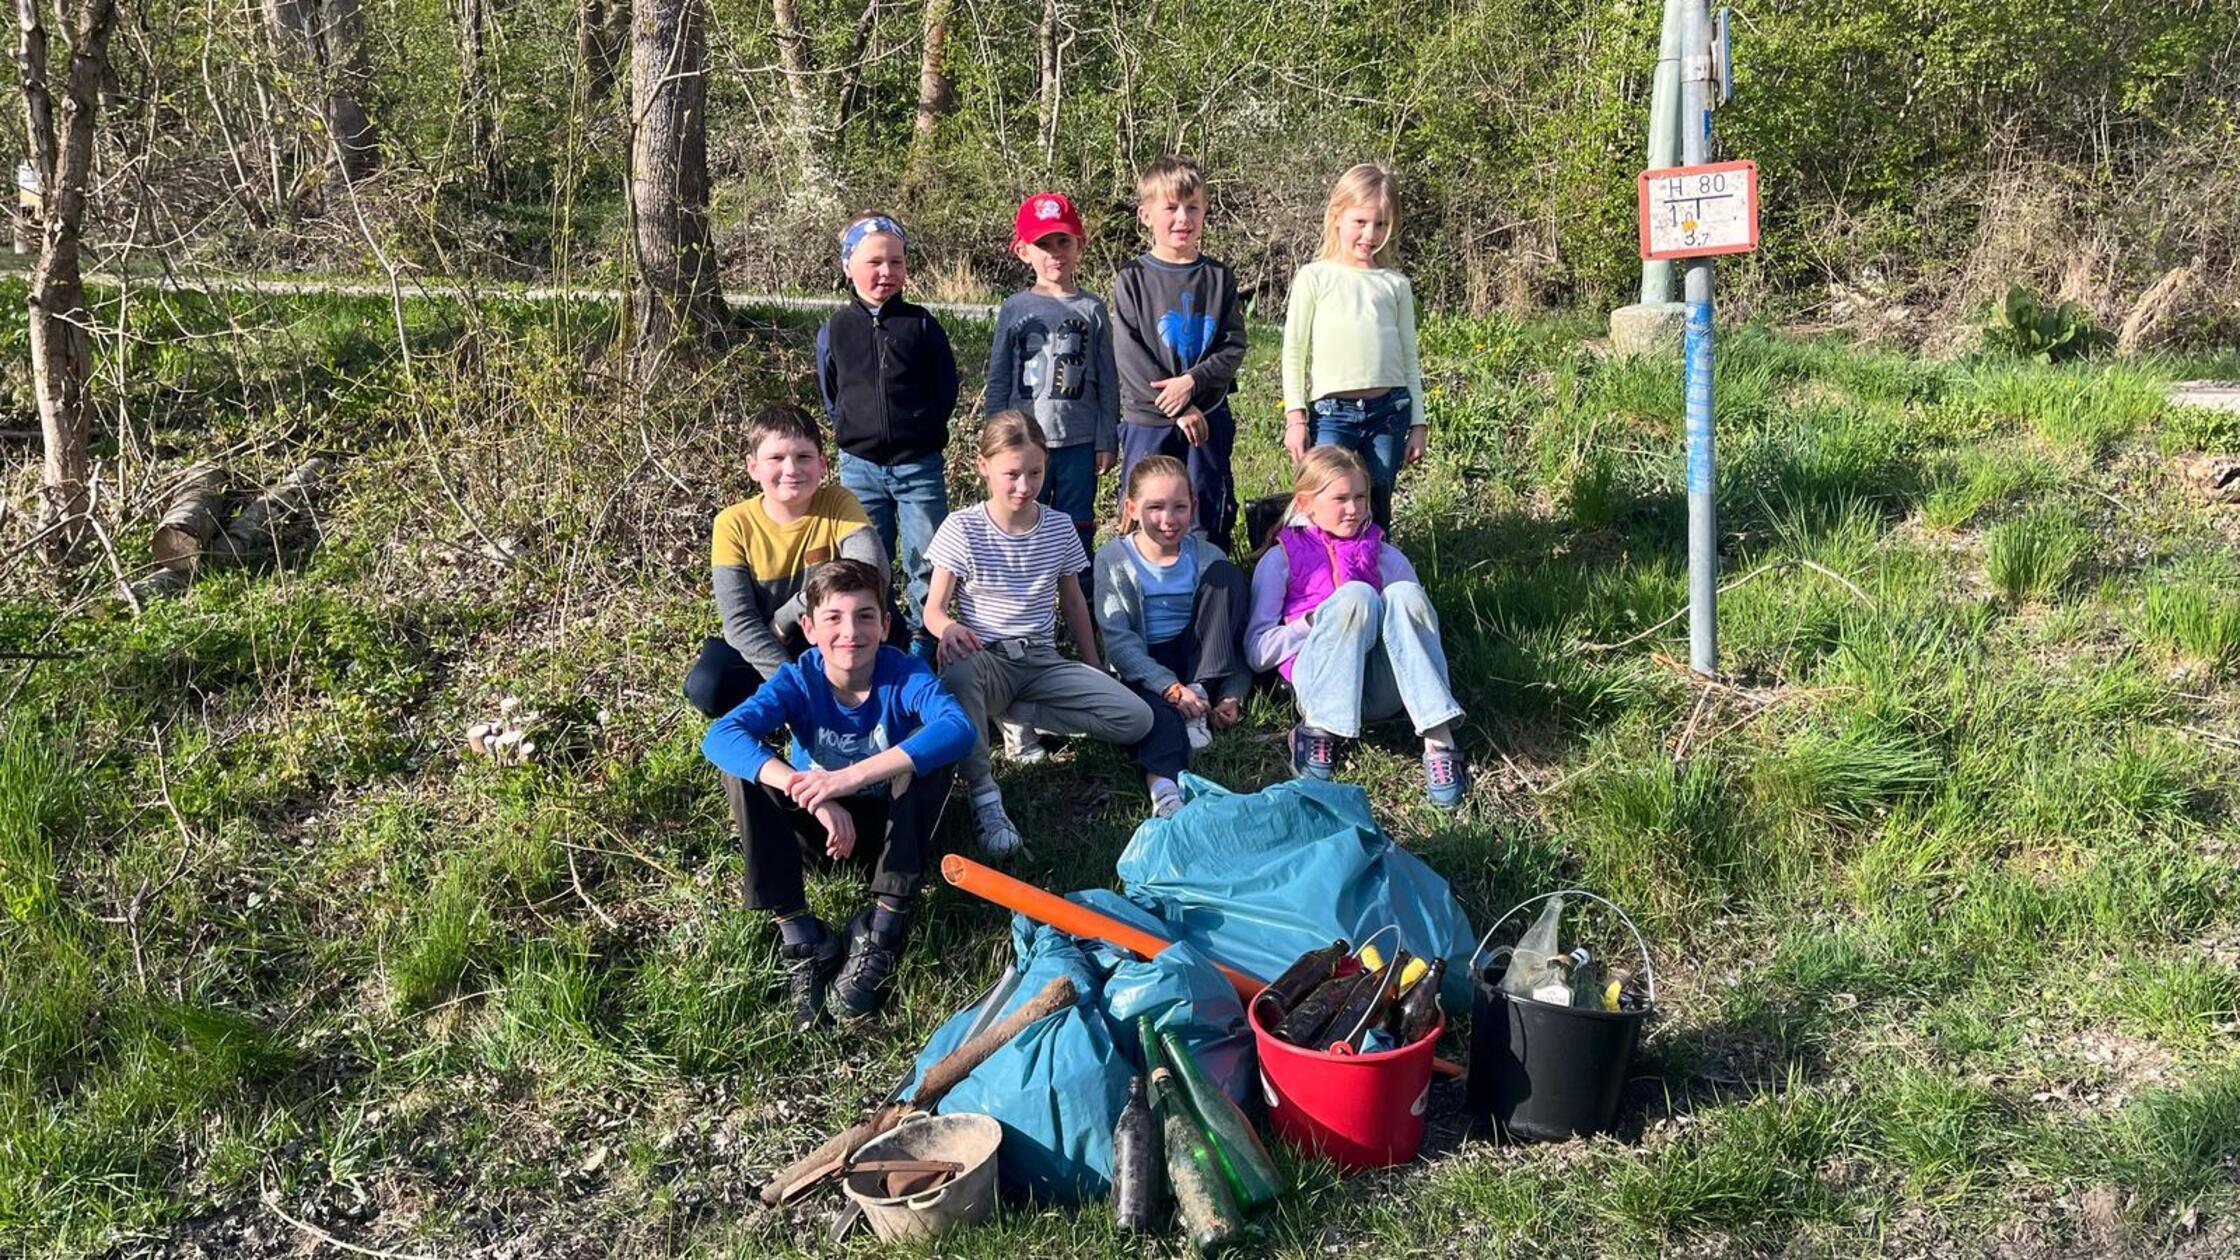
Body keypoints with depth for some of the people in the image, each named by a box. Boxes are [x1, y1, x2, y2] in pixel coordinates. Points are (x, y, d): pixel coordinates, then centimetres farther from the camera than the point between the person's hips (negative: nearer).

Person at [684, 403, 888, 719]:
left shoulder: (838, 504, -14)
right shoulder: (733, 524, -13)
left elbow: (873, 570, -32)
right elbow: (739, 621, -19)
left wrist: (786, 617, -27)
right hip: (762, 648, 0)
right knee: (704, 689, -30)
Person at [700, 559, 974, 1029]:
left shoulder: (904, 673, -21)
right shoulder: (797, 680, -18)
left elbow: (959, 727, -42)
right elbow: (720, 735, -35)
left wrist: (854, 775, -50)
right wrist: (810, 792, -49)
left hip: (889, 825, -1)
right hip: (820, 826, 1)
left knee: (930, 750, -30)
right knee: (742, 765, -24)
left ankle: (883, 928, -26)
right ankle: (797, 933, -24)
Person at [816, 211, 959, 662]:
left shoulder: (922, 325, -1)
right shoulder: (835, 329, 2)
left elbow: (946, 390, 4)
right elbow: (829, 396, 12)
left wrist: (922, 430, -2)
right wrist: (852, 431, 4)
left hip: (919, 463, -1)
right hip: (860, 465, 1)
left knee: (927, 561, 3)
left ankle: (924, 642, 18)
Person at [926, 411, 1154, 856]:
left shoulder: (1059, 528, 5)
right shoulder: (962, 528, -5)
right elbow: (934, 608, -5)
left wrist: (1093, 667, 15)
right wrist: (949, 628, -29)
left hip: (1043, 661, 4)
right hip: (987, 660, -4)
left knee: (1137, 720, -16)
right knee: (958, 668, -44)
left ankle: (1017, 714, -2)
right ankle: (982, 791, -28)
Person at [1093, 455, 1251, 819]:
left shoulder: (1207, 557, 1)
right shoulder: (1114, 560, -4)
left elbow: (1234, 634, 3)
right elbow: (1118, 639, -14)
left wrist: (1232, 695, -14)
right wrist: (1171, 688, -27)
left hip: (1196, 663, 3)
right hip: (1143, 670, -3)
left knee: (1224, 573, -13)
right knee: (1162, 718, -37)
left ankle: (1201, 698, -19)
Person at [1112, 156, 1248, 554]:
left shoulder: (1219, 278, 6)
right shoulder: (1132, 279, -2)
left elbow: (1234, 347, 0)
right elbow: (1129, 356, -10)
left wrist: (1191, 381, -18)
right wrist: (1179, 410, -15)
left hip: (1208, 418, 2)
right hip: (1148, 420, -2)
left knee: (1209, 524, 9)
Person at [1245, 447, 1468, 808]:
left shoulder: (1385, 556, 23)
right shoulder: (1281, 560, 15)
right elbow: (1256, 651, 8)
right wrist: (1312, 623, -5)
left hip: (1383, 689, 3)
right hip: (1320, 681, -3)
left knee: (1404, 593, -26)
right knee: (1357, 594, -28)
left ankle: (1439, 742, -37)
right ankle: (1318, 729, -27)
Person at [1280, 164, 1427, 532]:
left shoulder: (1396, 284, 11)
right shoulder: (1315, 277, 4)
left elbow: (1409, 358, 14)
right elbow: (1294, 352, 3)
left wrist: (1418, 423, 10)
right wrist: (1295, 417, -5)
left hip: (1390, 409, 3)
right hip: (1332, 412, -3)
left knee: (1376, 512, 9)